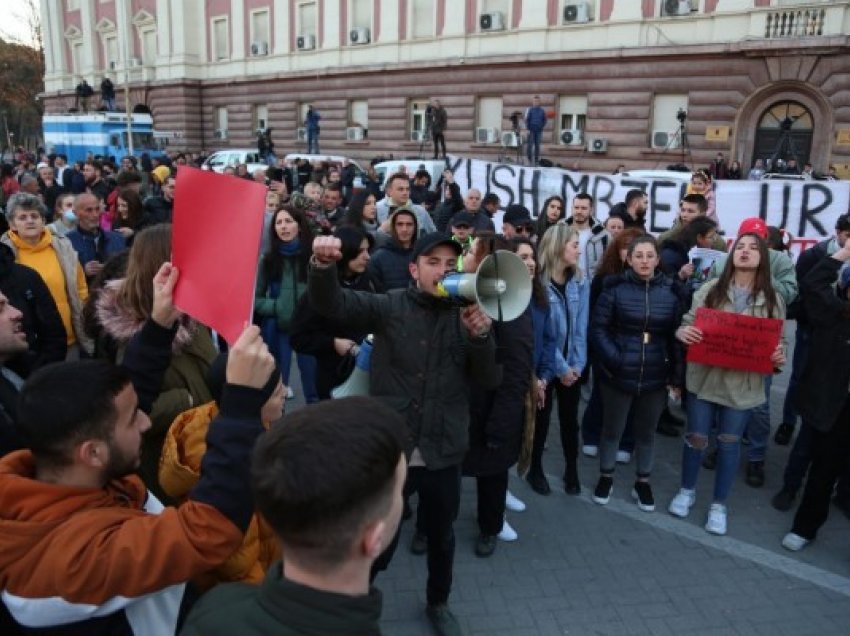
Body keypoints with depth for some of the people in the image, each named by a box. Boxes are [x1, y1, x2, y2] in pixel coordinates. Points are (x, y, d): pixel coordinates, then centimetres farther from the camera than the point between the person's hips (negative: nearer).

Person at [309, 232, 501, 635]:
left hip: (442, 454, 3)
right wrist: (323, 265, -37)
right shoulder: (389, 307, -4)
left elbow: (490, 382, -1)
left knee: (441, 538, 22)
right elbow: (331, 303, -17)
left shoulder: (467, 316, 3)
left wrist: (480, 336, -19)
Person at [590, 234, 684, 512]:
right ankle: (606, 476, 34)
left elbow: (677, 336, 3)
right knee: (613, 429, 14)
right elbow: (598, 329, -9)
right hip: (618, 375, -2)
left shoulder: (670, 292, -1)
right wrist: (614, 360, -20)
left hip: (656, 377, 2)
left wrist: (676, 375, -1)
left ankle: (642, 482, 35)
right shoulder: (615, 288, -9)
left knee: (647, 431, 17)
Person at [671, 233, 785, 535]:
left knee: (729, 441, 10)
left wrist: (778, 357, -14)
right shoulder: (710, 289, -3)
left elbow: (777, 341, 8)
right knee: (696, 437, 9)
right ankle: (687, 490, 33)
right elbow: (688, 323, 0)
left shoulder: (772, 300, 0)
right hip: (704, 377, 0)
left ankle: (719, 504, 27)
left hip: (743, 383, 1)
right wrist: (682, 332, -23)